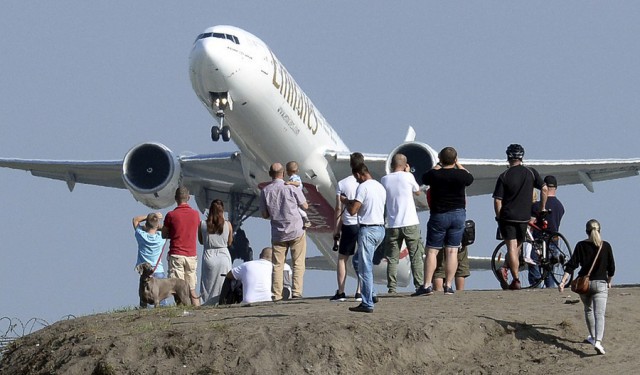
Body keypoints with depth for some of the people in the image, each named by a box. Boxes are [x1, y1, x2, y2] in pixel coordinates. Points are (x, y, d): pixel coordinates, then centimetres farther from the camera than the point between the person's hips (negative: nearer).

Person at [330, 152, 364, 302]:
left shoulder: (342, 184, -3)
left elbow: (339, 209, -1)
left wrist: (336, 229, 7)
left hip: (349, 225, -1)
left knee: (342, 258, 10)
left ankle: (341, 292, 6)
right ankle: (360, 292, 3)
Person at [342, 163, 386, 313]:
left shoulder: (363, 187, -12)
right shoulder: (380, 187, 14)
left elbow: (353, 210, -15)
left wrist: (345, 201, 5)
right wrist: (352, 202, 22)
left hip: (368, 230, -9)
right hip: (380, 229, 9)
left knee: (365, 267, -5)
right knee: (359, 260, 22)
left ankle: (367, 304, -7)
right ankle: (370, 295, 18)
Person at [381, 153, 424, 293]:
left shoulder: (384, 180, 4)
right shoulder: (407, 177, -3)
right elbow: (417, 192, 14)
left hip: (392, 225, 2)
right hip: (410, 223, -2)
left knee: (392, 258, 4)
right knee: (416, 257, 2)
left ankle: (392, 287, -2)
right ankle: (419, 285, -2)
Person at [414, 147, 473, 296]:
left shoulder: (434, 175, -10)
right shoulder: (461, 175, -6)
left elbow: (424, 178, 13)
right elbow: (470, 177, 18)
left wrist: (438, 165, 18)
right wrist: (458, 165, 24)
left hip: (438, 216, -2)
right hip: (458, 215, 2)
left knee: (432, 251, 2)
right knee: (452, 251, 4)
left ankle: (427, 285, -5)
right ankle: (448, 286, 1)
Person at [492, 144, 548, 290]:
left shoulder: (504, 176, -5)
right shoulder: (531, 172, 0)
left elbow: (497, 201, -8)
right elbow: (544, 189, 0)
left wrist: (499, 218, 4)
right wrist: (542, 208, 11)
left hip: (507, 216, -2)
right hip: (524, 217, 2)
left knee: (512, 248, -2)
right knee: (517, 247, 17)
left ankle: (516, 280, -7)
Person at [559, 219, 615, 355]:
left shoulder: (581, 246, -2)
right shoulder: (606, 246, -1)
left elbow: (571, 265, -8)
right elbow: (611, 267, 6)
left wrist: (563, 281, -8)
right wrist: (609, 282, 22)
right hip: (600, 283, -2)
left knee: (588, 310, 25)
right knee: (599, 314, -9)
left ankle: (593, 337, 38)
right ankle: (598, 341, -29)